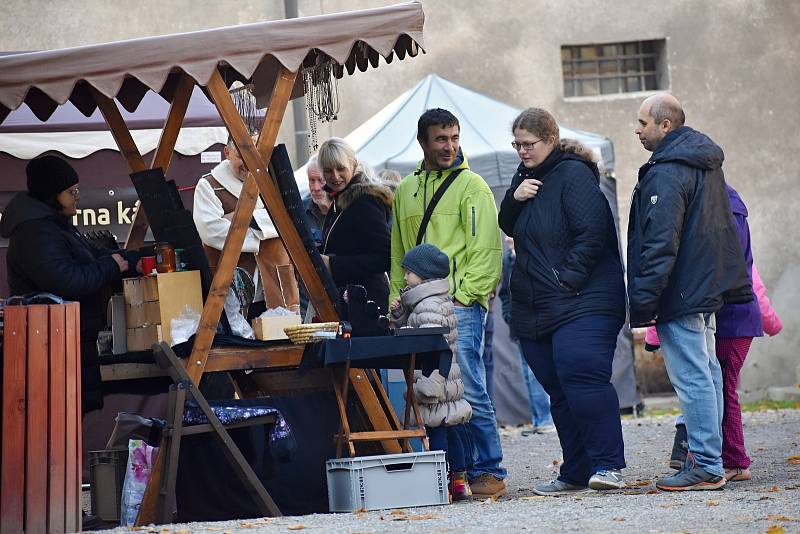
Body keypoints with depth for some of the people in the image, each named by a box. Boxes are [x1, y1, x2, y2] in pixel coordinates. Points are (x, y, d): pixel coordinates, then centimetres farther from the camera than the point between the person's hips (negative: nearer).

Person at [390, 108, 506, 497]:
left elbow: (486, 250, -6)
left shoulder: (471, 185, 0)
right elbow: (398, 254, 22)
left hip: (460, 306, -6)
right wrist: (397, 300, 12)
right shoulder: (405, 191, 17)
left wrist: (463, 296, -13)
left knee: (468, 391, -9)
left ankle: (489, 472, -3)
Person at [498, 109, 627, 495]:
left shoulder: (574, 175, -9)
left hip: (581, 301, -8)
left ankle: (608, 465, -16)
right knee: (557, 390, 7)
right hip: (535, 309, 8)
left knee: (581, 376, -19)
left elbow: (591, 234, -16)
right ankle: (576, 473, 12)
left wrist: (566, 279, -18)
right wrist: (514, 199, 0)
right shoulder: (526, 177, 16)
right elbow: (509, 228, 20)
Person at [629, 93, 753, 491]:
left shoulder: (667, 173, -17)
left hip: (680, 293, -10)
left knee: (692, 378, -8)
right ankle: (709, 461, 19)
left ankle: (705, 466, -8)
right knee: (706, 373, 13)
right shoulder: (706, 162, 15)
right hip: (708, 288, 10)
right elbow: (723, 229, 22)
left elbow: (660, 244, -21)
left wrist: (643, 299, -20)